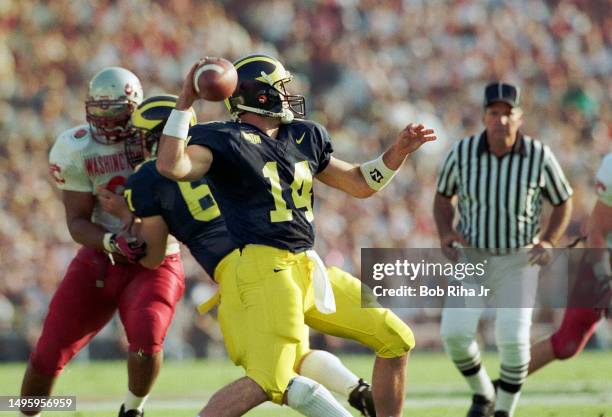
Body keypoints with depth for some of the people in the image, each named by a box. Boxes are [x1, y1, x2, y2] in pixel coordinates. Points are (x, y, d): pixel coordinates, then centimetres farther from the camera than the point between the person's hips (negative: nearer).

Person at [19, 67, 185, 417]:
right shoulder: (77, 150, -8)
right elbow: (78, 223, -8)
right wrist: (113, 242, -28)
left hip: (155, 265, -2)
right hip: (98, 260, 2)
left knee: (146, 338, -28)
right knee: (48, 355, 1)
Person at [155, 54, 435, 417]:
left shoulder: (304, 137, 17)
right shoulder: (223, 141, -6)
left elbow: (360, 184, 25)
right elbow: (172, 166, -25)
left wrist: (398, 153, 10)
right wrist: (185, 103, -25)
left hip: (309, 268, 9)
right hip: (268, 268, -9)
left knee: (396, 341, 12)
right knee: (269, 383, -22)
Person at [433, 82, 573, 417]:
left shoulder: (539, 157, -15)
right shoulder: (463, 153, -12)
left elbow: (563, 202, 2)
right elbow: (443, 197, 6)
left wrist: (548, 242, -15)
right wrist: (445, 235, -12)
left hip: (518, 261, -1)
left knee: (512, 338, -19)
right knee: (455, 334, -17)